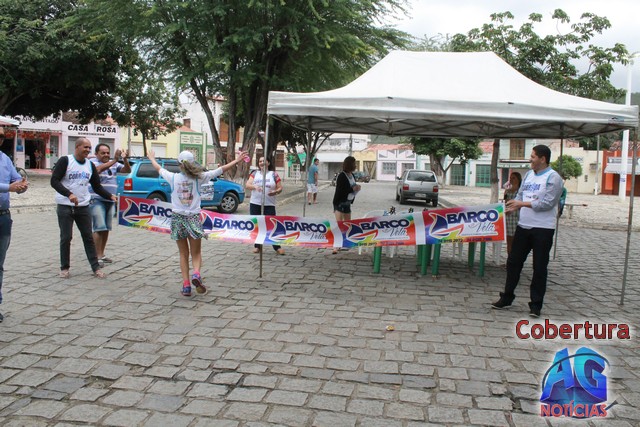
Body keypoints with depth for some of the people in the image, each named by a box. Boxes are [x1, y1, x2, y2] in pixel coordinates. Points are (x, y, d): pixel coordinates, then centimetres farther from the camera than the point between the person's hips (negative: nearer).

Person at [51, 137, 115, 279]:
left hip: (83, 207, 4)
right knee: (66, 237, 2)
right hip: (65, 207, -4)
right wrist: (69, 194, -26)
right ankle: (64, 268, 16)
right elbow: (54, 181, -13)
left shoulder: (90, 165, 9)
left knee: (88, 237, 5)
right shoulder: (65, 161, -7)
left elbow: (97, 186, 13)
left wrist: (110, 196, -2)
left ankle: (96, 267, 9)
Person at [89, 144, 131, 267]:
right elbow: (99, 169, -26)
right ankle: (97, 257, -7)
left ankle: (101, 254, 19)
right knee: (99, 228, -11)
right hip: (97, 200, -6)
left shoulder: (114, 164, 12)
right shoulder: (92, 162, -5)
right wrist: (115, 160, -33)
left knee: (106, 229, 10)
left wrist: (125, 159, -14)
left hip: (110, 201, 6)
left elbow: (127, 170, 4)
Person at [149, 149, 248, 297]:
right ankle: (196, 274, -16)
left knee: (183, 254, 11)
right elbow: (221, 170, -3)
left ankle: (186, 285, 5)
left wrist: (152, 158, 36)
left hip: (177, 218, 1)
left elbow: (158, 168, 16)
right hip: (193, 218, -1)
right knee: (196, 253, 11)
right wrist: (237, 160, 4)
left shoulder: (173, 177, -3)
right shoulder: (198, 177, -7)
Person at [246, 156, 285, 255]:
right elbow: (247, 185, -1)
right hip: (255, 204, 2)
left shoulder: (274, 174, 6)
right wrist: (255, 187, -22)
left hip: (269, 205, -2)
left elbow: (280, 188, 6)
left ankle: (277, 247, -1)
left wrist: (275, 192, -16)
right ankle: (257, 246, 17)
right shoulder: (254, 173, 9)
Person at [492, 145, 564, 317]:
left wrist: (522, 204, -18)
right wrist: (508, 208, -5)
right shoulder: (528, 175, 11)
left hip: (543, 229, -7)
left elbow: (547, 203, -18)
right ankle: (507, 297, 24)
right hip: (523, 226, 7)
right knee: (513, 262, 11)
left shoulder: (553, 178, -10)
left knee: (539, 267, 3)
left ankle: (536, 305, 13)